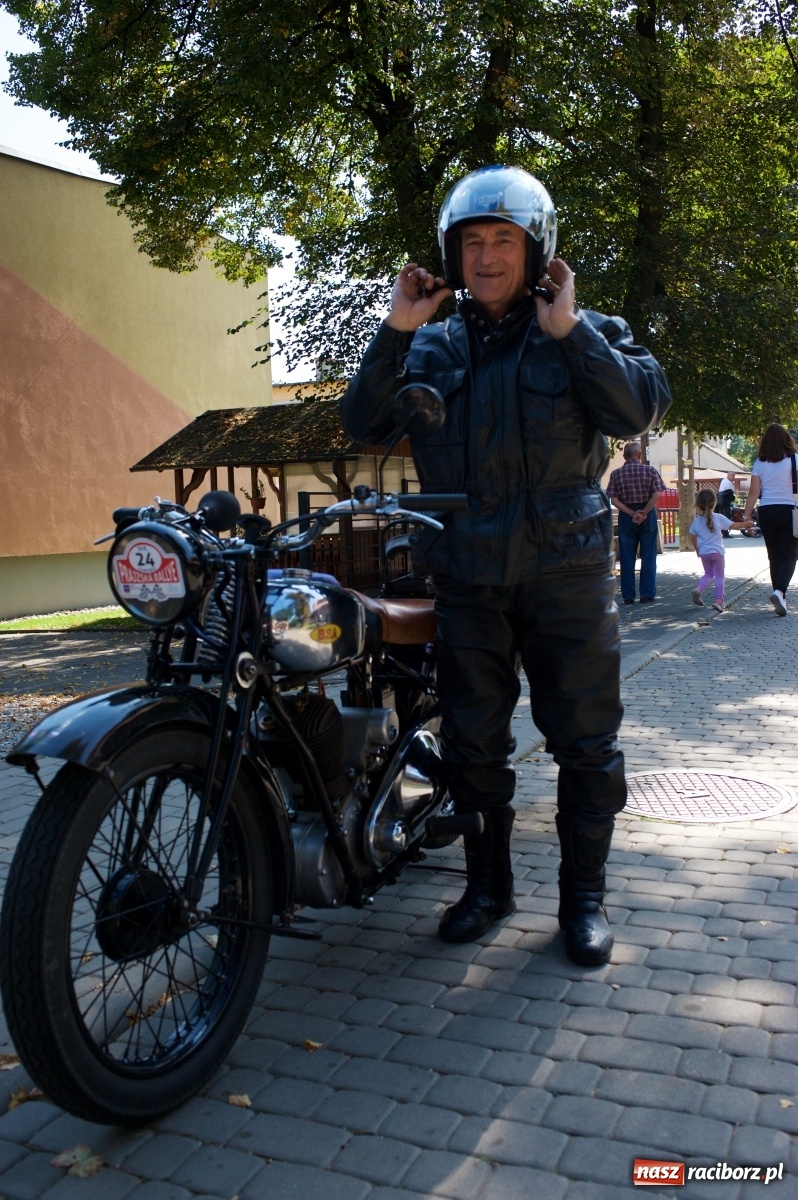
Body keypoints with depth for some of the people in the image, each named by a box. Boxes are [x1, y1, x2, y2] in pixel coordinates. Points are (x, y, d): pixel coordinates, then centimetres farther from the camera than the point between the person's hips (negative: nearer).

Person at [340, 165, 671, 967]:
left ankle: (584, 894, 22)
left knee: (584, 741, 4)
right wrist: (395, 330, -9)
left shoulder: (585, 333, 3)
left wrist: (567, 331, -16)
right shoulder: (430, 346, 9)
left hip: (566, 569, -2)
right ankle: (488, 884, 29)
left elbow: (639, 409, -13)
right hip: (466, 577, 3)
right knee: (471, 742, 10)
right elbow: (364, 425, -2)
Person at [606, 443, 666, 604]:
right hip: (648, 516, 0)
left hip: (626, 517, 1)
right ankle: (647, 594, 6)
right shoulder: (650, 470, -2)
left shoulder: (616, 474, 0)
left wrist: (632, 513, -11)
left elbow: (614, 500, -8)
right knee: (648, 556, 6)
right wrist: (644, 512, -13)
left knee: (627, 557, 5)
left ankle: (628, 595, 6)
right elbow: (656, 494, -13)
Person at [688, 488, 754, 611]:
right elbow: (734, 525, -6)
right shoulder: (718, 518, -9)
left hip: (704, 552, 3)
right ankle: (718, 600, -5)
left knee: (708, 573, 21)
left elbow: (694, 538, 5)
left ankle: (699, 588, -4)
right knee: (719, 576, 5)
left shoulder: (697, 521, -1)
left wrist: (697, 550, 20)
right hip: (717, 551, -3)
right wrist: (746, 523, 10)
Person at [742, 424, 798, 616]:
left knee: (774, 556, 13)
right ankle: (779, 591, -26)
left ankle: (781, 599, 18)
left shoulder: (759, 464, 2)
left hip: (766, 512, 3)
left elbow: (754, 492, -1)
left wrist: (746, 516, 1)